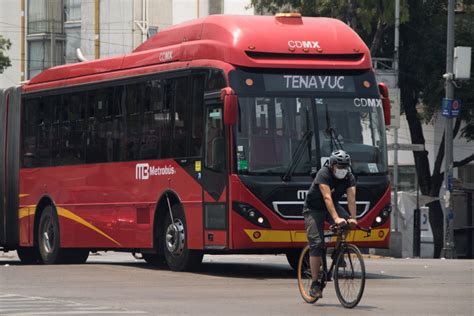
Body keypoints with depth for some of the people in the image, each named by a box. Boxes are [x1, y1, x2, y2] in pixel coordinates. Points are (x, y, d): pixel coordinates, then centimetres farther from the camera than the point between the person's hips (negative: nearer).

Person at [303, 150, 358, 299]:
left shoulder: (349, 177, -14)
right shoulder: (323, 174, -29)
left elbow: (351, 198, -23)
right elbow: (327, 198, -39)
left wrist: (353, 218, -38)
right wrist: (336, 218, -51)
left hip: (333, 206, 5)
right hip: (314, 209, -5)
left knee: (346, 223, -26)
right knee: (316, 244, -15)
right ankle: (315, 284, -12)